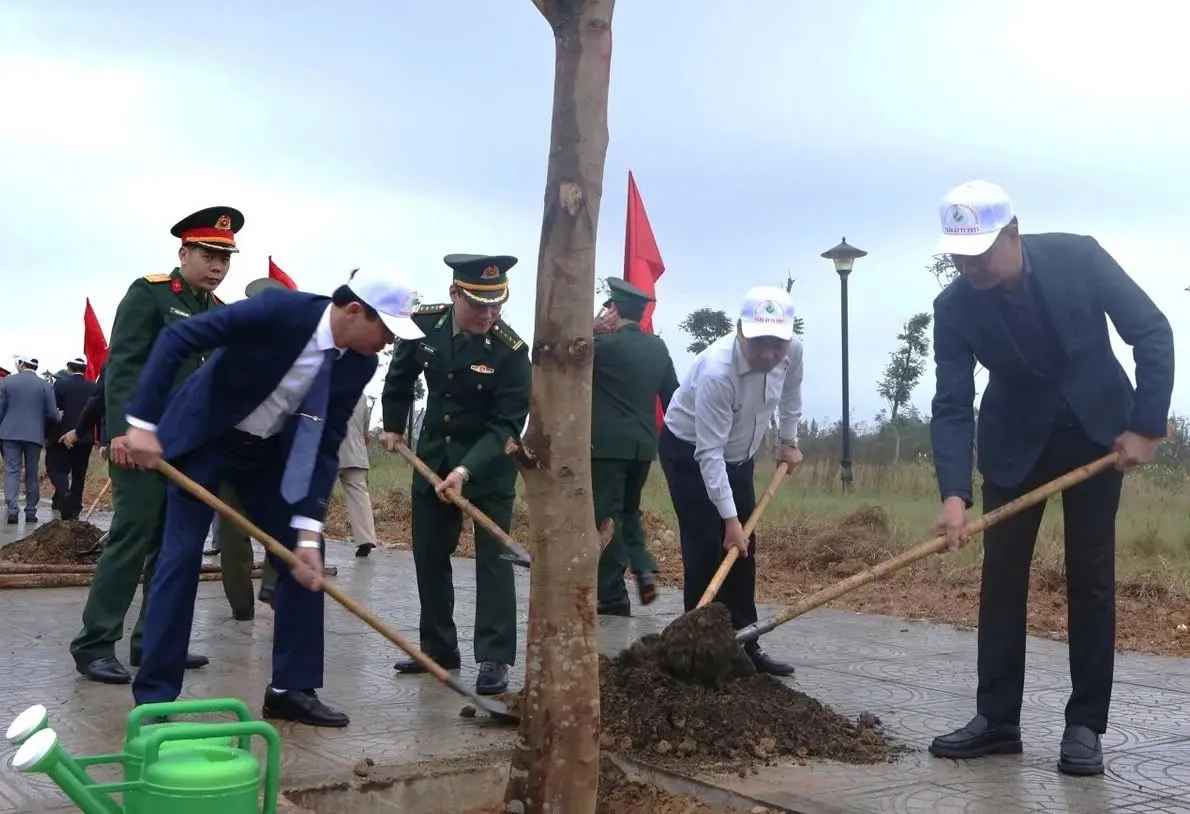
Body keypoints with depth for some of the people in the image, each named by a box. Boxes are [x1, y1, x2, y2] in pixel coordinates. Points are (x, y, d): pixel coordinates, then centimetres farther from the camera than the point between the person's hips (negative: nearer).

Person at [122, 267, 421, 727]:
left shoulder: (359, 363, -12)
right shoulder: (280, 310, -29)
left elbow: (326, 446, -10)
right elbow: (177, 338, -27)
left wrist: (308, 529, -18)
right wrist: (144, 422, -31)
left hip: (270, 451, 6)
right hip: (204, 438, -5)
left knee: (303, 558, 0)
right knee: (181, 558, -7)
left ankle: (293, 689, 11)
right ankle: (154, 697, 4)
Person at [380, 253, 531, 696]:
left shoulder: (510, 350, -23)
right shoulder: (424, 323, -11)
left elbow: (506, 424, -22)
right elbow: (400, 374, 10)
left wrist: (467, 471, -32)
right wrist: (393, 425, 12)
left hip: (489, 463, -4)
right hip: (432, 456, 5)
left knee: (492, 556, -7)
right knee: (429, 555, 10)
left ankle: (494, 659, -3)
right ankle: (438, 648, 23)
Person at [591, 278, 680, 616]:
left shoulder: (606, 343, -11)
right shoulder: (658, 347, 7)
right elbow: (672, 395, 12)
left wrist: (592, 329, 1)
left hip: (608, 444, -6)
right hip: (643, 444, 6)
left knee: (607, 515, 0)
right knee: (628, 510, 22)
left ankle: (613, 596, 2)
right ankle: (643, 569, 4)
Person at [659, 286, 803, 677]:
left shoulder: (793, 350, -19)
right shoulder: (716, 371, -38)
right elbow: (709, 453, -34)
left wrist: (789, 440, 13)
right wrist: (730, 518, -31)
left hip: (738, 454, 7)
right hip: (688, 451, -6)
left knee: (743, 549, 7)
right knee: (707, 548, -11)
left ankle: (744, 643, 15)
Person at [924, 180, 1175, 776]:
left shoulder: (1078, 257, -21)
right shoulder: (953, 307, -19)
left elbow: (1152, 332, -13)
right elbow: (952, 406, -21)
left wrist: (1146, 426, -18)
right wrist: (954, 494, -33)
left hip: (1096, 430, -1)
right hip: (1015, 440, 1)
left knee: (1091, 577, -2)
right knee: (1000, 576, -1)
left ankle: (1085, 725, 5)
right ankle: (996, 719, 8)